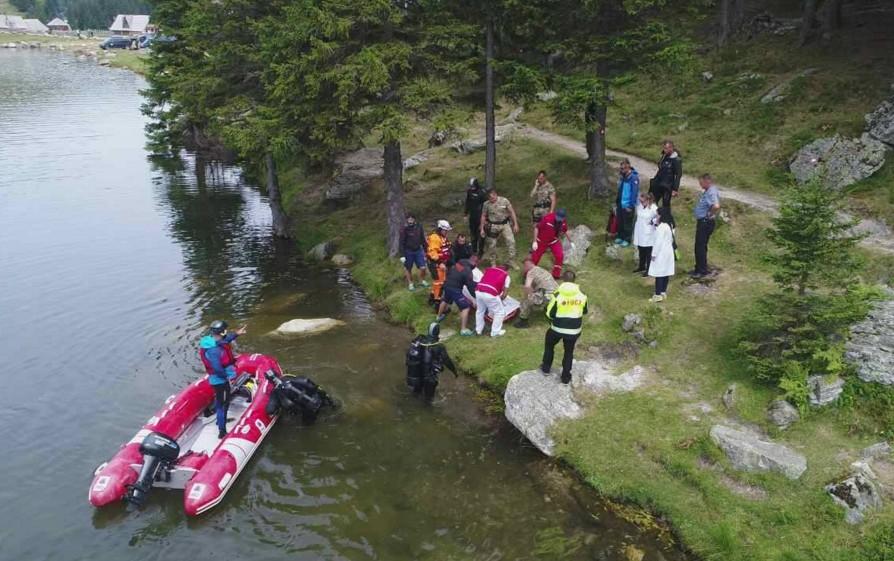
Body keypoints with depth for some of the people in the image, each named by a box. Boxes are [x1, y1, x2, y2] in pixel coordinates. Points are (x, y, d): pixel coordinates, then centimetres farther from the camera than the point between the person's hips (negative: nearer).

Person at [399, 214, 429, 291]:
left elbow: (423, 240, 8)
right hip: (408, 252, -2)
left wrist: (426, 250, 10)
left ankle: (422, 280, 22)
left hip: (418, 251, 3)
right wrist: (403, 255, -12)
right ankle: (410, 284, 25)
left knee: (423, 268, -3)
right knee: (408, 269, 8)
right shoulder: (404, 230, -11)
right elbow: (402, 243, -9)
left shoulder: (419, 228, -1)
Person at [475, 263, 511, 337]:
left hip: (478, 291, 5)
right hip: (490, 294, -5)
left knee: (480, 311, 28)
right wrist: (500, 299, 32)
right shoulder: (506, 275, 17)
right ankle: (495, 332, 22)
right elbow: (505, 291, 13)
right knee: (500, 312, 16)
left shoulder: (490, 269, 26)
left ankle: (478, 330, 39)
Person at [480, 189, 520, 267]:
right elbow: (483, 216, 6)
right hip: (493, 226, 0)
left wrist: (515, 224, -5)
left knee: (511, 241, -10)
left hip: (505, 224, 0)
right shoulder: (486, 204, -4)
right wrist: (482, 229, 5)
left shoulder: (504, 201, -8)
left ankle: (512, 261, 0)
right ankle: (493, 263, 21)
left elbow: (512, 212, -2)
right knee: (491, 245, 4)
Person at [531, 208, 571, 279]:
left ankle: (556, 275, 5)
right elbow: (537, 228, -21)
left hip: (554, 241, 3)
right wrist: (534, 241, -21)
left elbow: (565, 231, 5)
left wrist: (570, 242, 11)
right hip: (542, 241, -3)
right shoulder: (547, 219, -32)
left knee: (560, 255, -13)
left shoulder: (563, 221, -16)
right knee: (535, 257, 6)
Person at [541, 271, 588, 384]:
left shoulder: (557, 295, -18)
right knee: (569, 351, 21)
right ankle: (566, 377, 28)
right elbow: (584, 312, 8)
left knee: (549, 345, 27)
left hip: (558, 328, -2)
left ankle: (546, 368, 37)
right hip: (574, 329, 2)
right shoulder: (582, 295, -8)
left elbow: (550, 314, -11)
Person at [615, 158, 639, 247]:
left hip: (628, 205, -8)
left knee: (628, 223, 5)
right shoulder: (622, 176, 6)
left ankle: (627, 239, 16)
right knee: (620, 221, 18)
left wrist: (630, 205, -18)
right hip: (620, 204, 8)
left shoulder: (634, 177, -19)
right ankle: (620, 236, 32)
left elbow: (634, 192, -18)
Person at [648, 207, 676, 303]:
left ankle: (658, 295, -5)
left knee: (659, 274, -6)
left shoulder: (661, 227, -20)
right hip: (668, 252, 10)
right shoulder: (669, 225, 10)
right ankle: (663, 293, 20)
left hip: (661, 253, -10)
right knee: (665, 273, 13)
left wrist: (654, 254, -14)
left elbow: (658, 242, -21)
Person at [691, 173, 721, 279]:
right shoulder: (708, 191, 10)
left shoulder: (711, 192, -22)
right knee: (700, 246, 17)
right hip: (702, 222, 10)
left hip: (705, 223, -10)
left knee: (700, 247, -4)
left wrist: (710, 214, -22)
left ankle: (702, 271, 4)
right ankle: (700, 269, 27)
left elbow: (716, 206, -38)